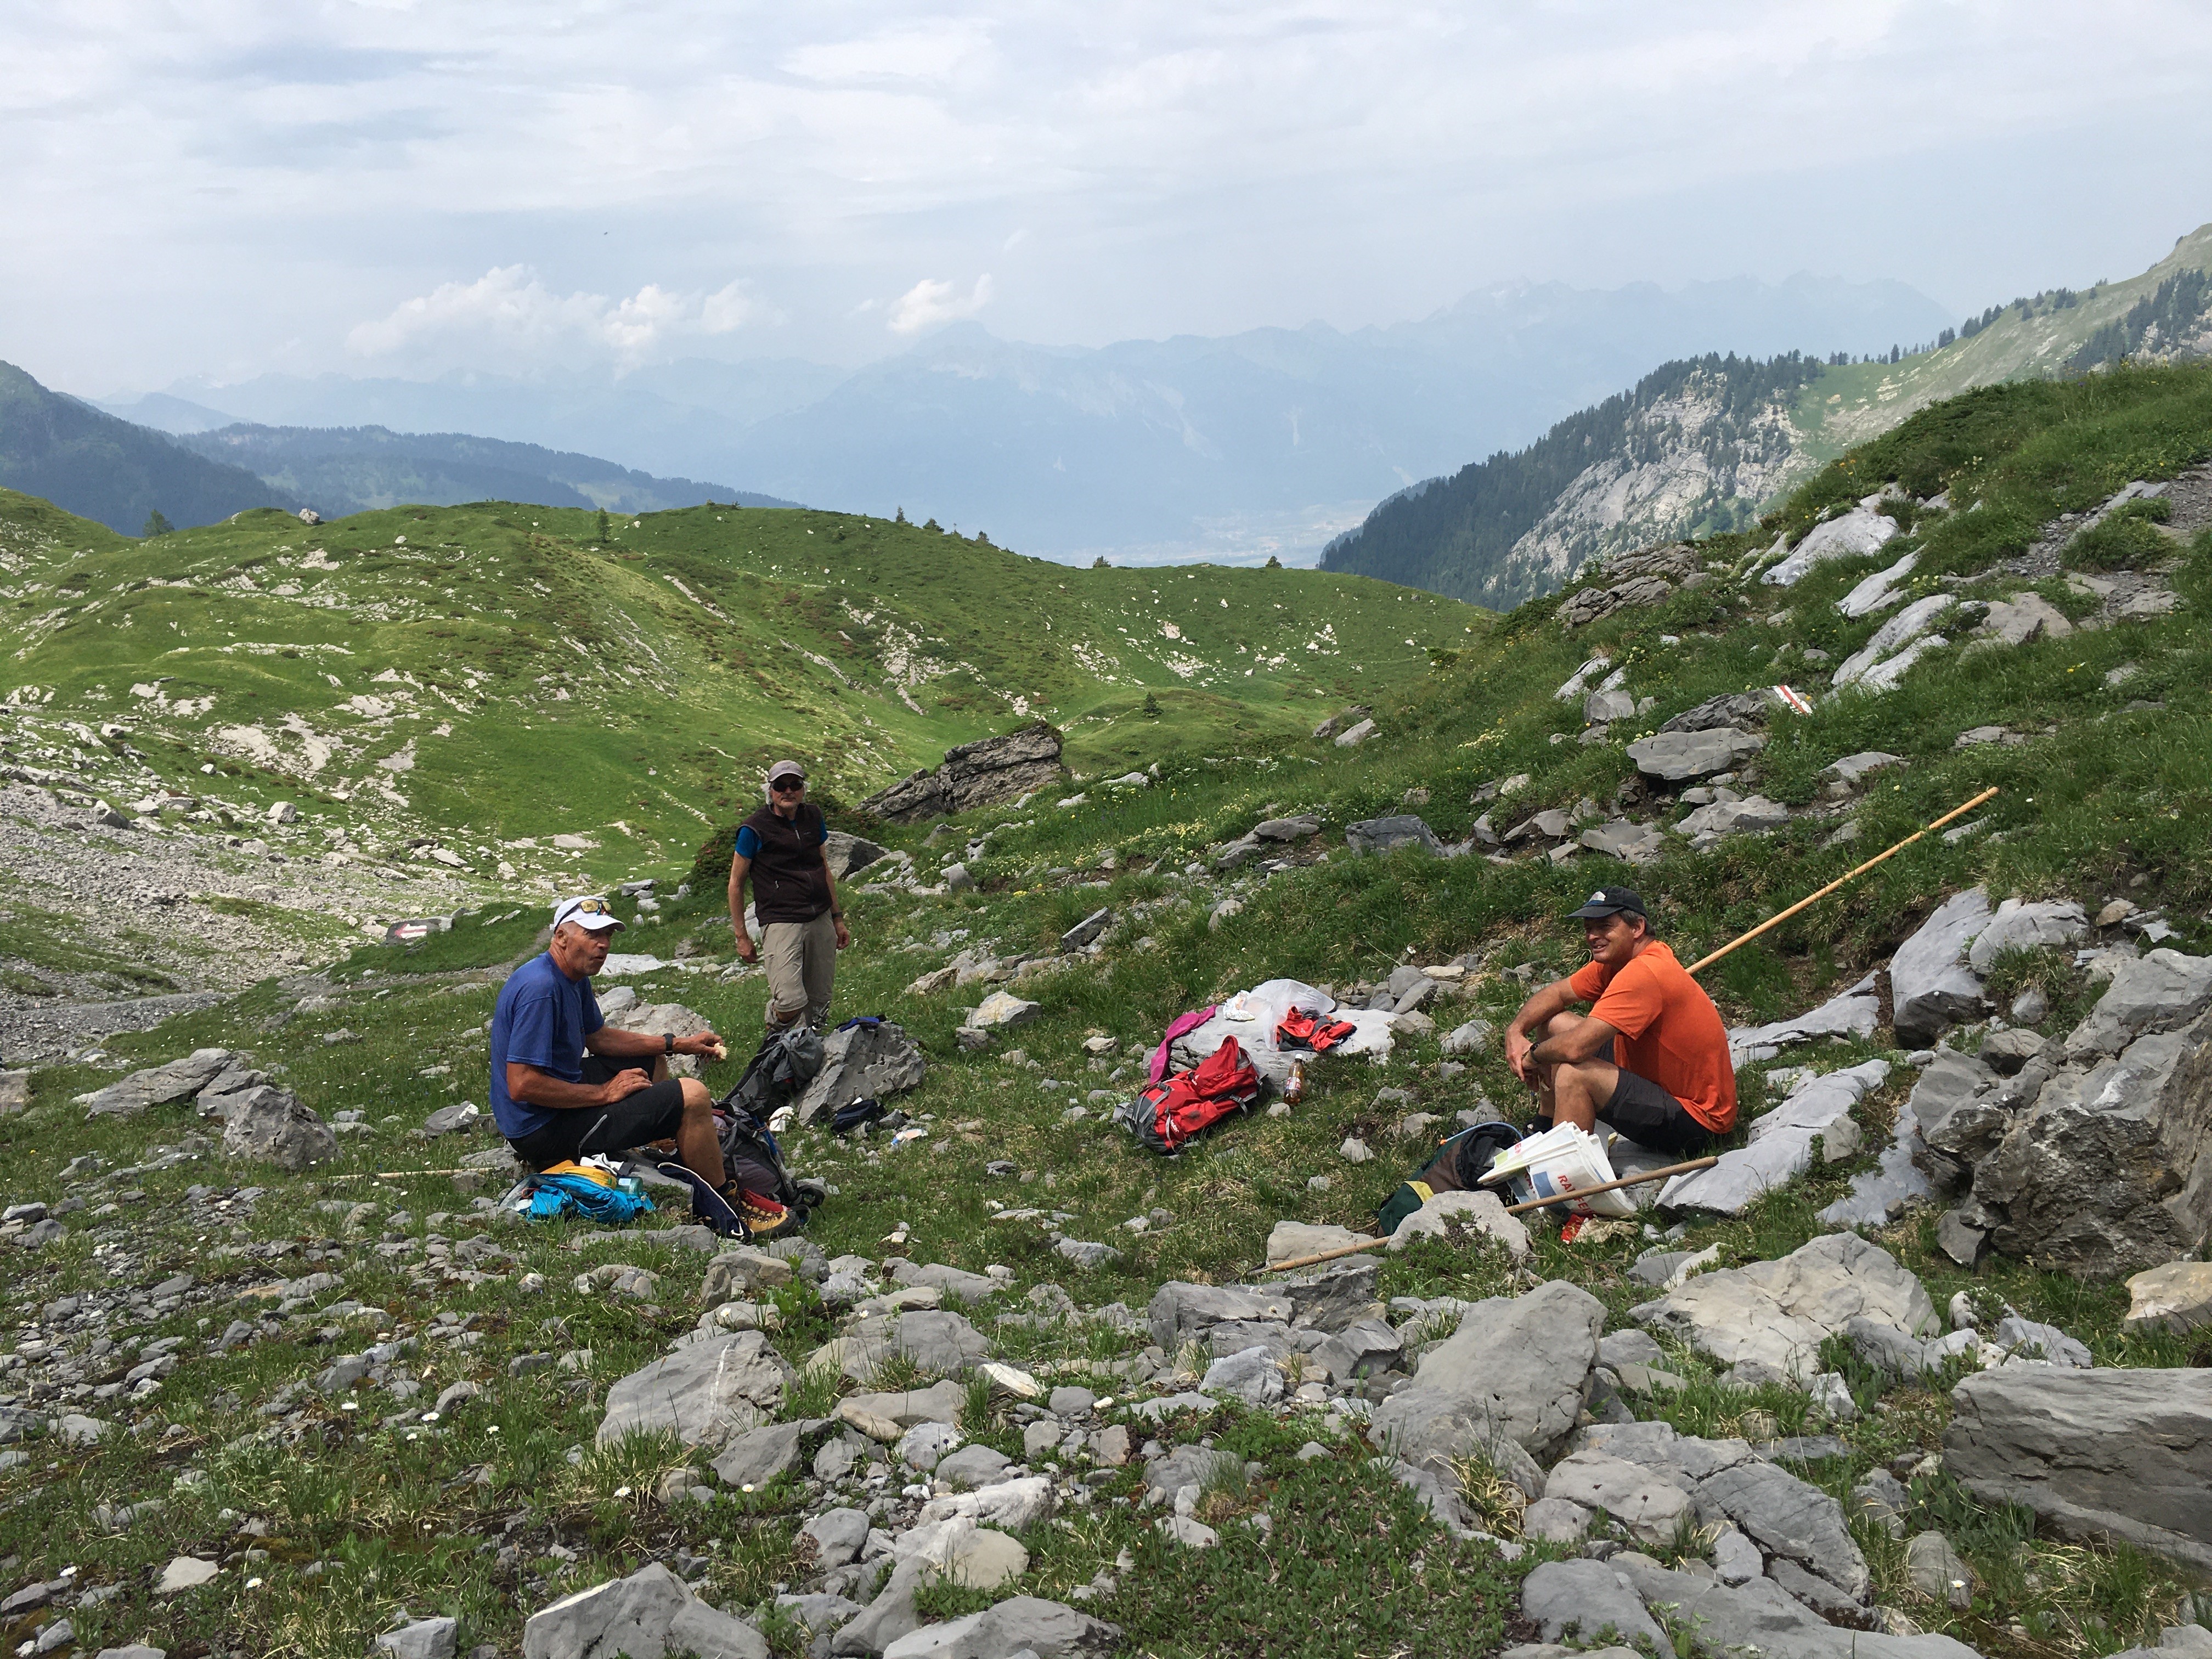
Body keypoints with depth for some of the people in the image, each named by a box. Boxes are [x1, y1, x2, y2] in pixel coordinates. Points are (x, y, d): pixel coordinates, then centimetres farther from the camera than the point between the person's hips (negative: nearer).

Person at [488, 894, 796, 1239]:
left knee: (653, 1059, 30)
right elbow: (522, 1086, -30)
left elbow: (598, 1038, 22)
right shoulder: (540, 988, -25)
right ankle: (728, 1206, -6)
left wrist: (678, 1044, 14)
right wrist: (606, 1092, -21)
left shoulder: (575, 979, 7)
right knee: (691, 1096, -20)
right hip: (542, 1130, -11)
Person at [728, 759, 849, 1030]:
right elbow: (736, 883, 3)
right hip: (781, 922, -5)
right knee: (791, 1002, -20)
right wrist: (741, 936, 2)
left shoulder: (813, 817, 12)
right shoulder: (755, 829, -4)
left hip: (820, 919, 6)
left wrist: (838, 919, 25)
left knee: (819, 1004, 3)